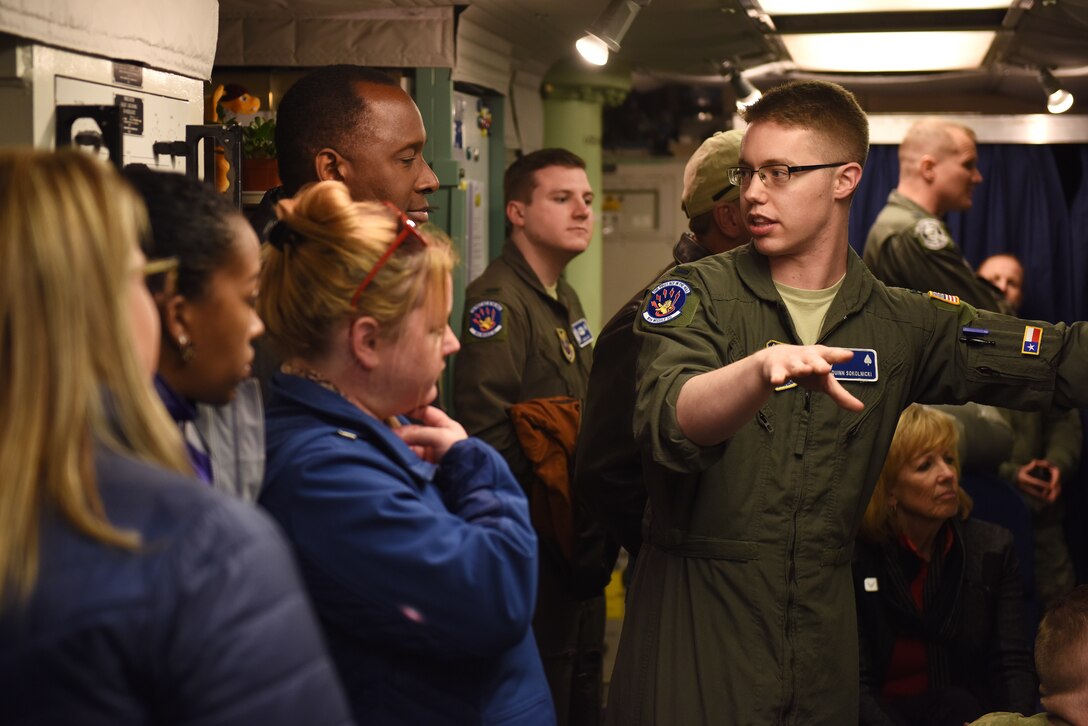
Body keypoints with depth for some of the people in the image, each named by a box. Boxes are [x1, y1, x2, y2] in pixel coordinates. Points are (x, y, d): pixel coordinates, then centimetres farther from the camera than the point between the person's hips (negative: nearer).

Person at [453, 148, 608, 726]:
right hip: (535, 540, -9)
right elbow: (486, 429, -24)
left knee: (584, 674, 18)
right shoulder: (498, 300, -17)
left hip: (579, 542, 9)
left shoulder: (565, 298, 14)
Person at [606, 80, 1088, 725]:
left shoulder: (900, 325, 5)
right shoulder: (697, 295, -5)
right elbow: (670, 428, -24)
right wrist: (764, 368, -42)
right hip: (692, 620, -3)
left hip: (823, 629, 3)